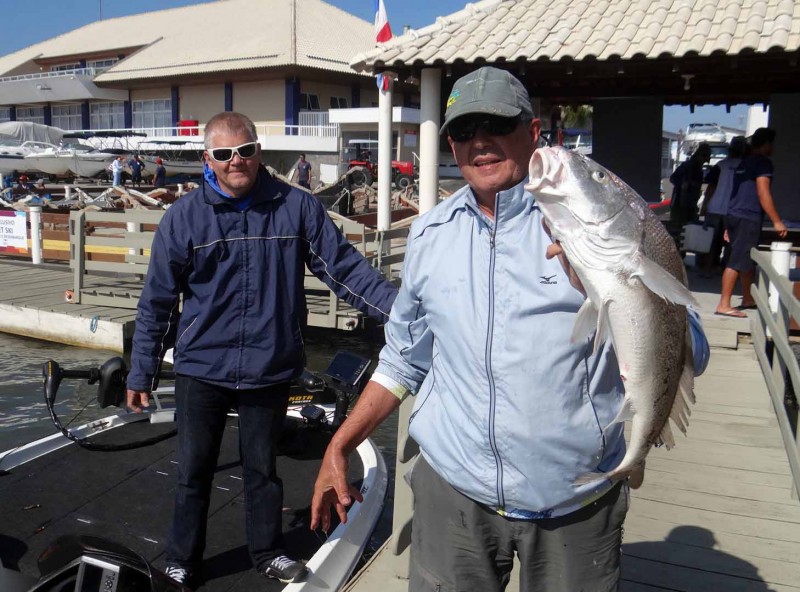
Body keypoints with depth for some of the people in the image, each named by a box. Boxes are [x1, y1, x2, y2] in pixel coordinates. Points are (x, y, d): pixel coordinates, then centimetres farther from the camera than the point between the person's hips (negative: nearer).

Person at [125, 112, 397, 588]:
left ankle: (269, 552, 38)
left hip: (270, 370, 0)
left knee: (262, 467, 17)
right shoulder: (184, 217, -4)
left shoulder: (297, 207, -4)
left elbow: (344, 266, -4)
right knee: (194, 470, 13)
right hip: (201, 370, 0)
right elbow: (157, 302, 1)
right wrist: (141, 373, 3)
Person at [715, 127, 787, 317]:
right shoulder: (763, 162, -8)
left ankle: (748, 299, 30)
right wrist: (777, 222, -13)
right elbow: (763, 194, -15)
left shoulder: (744, 163, 19)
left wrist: (730, 226, 26)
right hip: (748, 218, -9)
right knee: (738, 262, -9)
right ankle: (724, 305, -9)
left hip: (734, 216, 9)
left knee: (748, 259, 19)